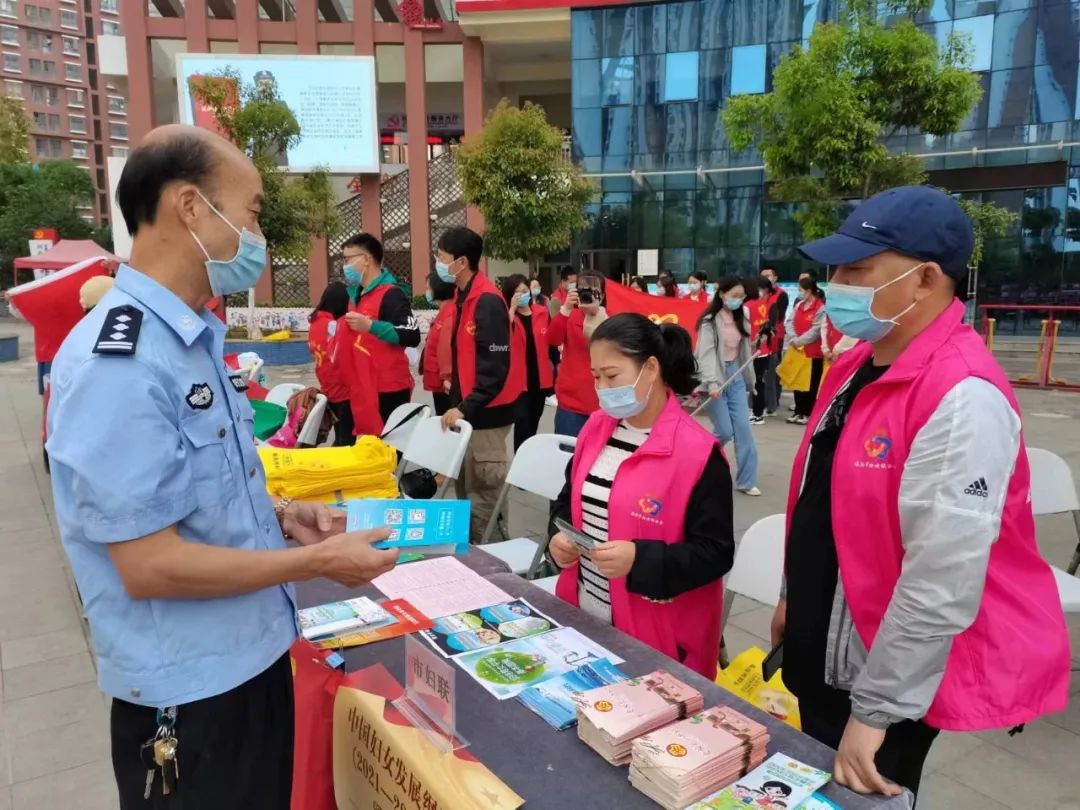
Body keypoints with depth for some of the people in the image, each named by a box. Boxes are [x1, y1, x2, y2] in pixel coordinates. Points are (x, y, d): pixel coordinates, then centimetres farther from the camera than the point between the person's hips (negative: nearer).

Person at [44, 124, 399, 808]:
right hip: (188, 690, -8)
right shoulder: (117, 362, -25)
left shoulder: (194, 340, 5)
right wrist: (318, 561, -19)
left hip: (253, 656, 9)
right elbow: (149, 565, -25)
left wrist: (284, 516, 1)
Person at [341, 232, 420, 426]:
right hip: (364, 387, 9)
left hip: (389, 389, -9)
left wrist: (370, 326, -28)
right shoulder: (358, 294, 13)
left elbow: (412, 337, -24)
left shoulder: (391, 294, -14)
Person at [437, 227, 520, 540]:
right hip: (468, 407, 10)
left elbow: (495, 366, -23)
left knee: (483, 494, 0)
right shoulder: (464, 296, 11)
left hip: (485, 413, -10)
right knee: (466, 488, 18)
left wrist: (467, 407, -22)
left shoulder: (487, 301, -18)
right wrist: (458, 393, 16)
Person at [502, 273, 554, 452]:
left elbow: (550, 341, 11)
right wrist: (512, 309, -21)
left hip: (540, 379, 4)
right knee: (522, 423, -14)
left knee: (533, 425, 16)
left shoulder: (542, 313, 5)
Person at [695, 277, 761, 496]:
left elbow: (744, 351, 15)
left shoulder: (740, 319, 10)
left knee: (743, 429, 0)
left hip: (736, 375, 6)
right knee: (725, 431, -6)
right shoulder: (710, 321, -10)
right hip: (716, 377, -6)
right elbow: (706, 354, -18)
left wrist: (749, 379, 15)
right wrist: (711, 383, -29)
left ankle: (746, 481, 6)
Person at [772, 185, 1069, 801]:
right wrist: (793, 596, 19)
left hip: (894, 677, -8)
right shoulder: (857, 366, 3)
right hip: (826, 660, 8)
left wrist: (874, 709, -21)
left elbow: (943, 580, -27)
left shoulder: (963, 399, -26)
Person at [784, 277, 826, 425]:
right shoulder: (799, 305, 10)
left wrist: (799, 341, -15)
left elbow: (816, 331, -17)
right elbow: (789, 322, 6)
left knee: (811, 385, 3)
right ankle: (799, 411, 23)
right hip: (797, 350, 7)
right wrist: (793, 339, -10)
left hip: (813, 352, -7)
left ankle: (808, 414, 11)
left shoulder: (821, 308, -13)